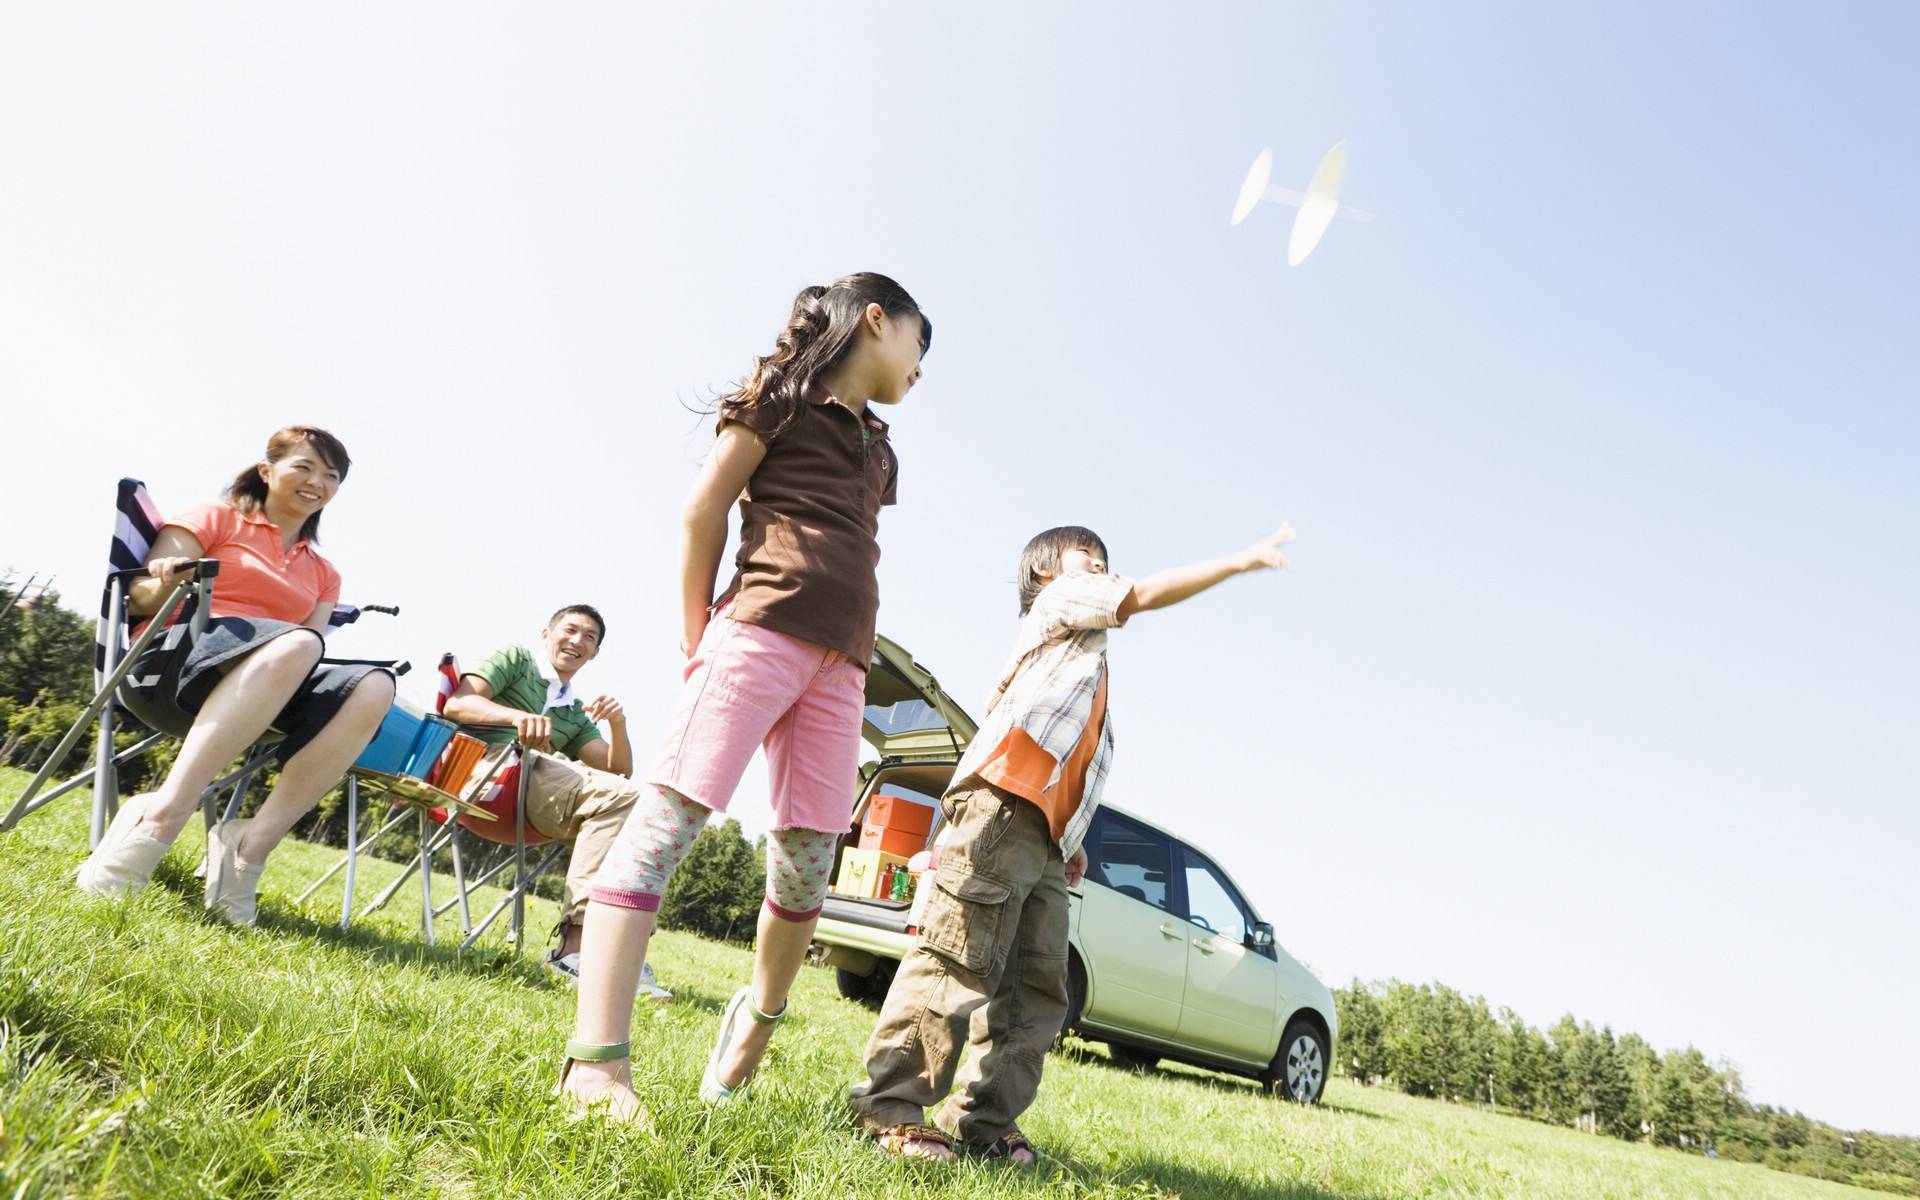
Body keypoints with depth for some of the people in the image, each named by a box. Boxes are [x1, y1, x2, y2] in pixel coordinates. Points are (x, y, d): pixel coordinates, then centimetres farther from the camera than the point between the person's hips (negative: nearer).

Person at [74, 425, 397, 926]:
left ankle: (251, 843, -30)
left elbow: (311, 648, 14)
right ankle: (160, 816, -40)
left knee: (373, 686, -28)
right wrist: (167, 582, -20)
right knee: (294, 644, -38)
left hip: (268, 691, 4)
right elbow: (141, 596, 3)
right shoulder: (216, 518, 13)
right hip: (171, 659, -4)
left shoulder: (322, 574, 24)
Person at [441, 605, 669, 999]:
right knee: (622, 796, -28)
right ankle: (575, 944, -33)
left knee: (626, 796, -20)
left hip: (538, 777, 6)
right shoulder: (515, 658, 21)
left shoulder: (575, 715, 34)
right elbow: (458, 703, 2)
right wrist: (517, 716, -18)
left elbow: (617, 769, 23)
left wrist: (618, 724, 2)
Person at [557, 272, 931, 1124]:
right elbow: (704, 510, 2)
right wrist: (699, 635, -1)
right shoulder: (785, 394, 8)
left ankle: (759, 1016, 27)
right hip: (762, 631, -6)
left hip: (840, 663, 7)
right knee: (669, 819, -13)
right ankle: (595, 1059, -17)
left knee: (807, 863, 4)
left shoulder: (876, 446, 27)